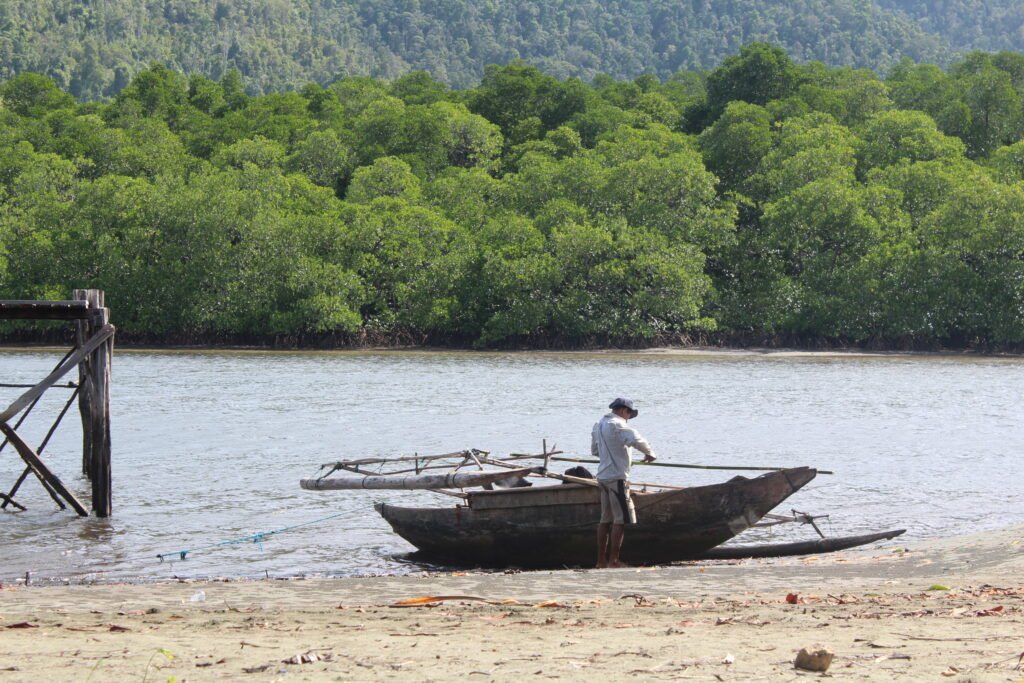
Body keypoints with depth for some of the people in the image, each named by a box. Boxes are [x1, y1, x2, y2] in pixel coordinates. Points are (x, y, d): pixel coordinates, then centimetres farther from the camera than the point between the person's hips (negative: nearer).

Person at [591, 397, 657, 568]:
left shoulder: (599, 425, 14)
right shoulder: (618, 425, -14)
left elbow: (594, 450, 23)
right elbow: (637, 440, -27)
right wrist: (649, 453, -10)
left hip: (603, 476, 9)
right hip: (617, 477, -9)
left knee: (605, 519, 12)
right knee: (621, 519, -5)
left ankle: (601, 560, 13)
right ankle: (613, 560, -7)